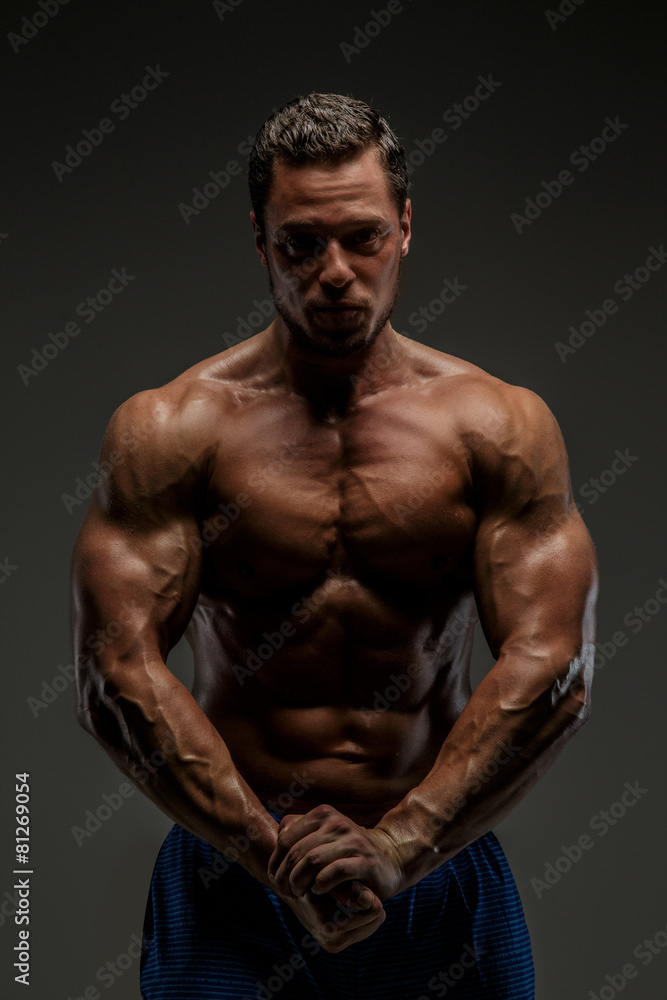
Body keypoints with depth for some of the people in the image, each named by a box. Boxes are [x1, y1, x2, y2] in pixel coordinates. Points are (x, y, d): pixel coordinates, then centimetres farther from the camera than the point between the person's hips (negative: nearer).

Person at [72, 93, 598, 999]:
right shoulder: (169, 430, -4)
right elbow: (118, 676, -11)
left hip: (438, 864, 1)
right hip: (234, 868, -1)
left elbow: (552, 670, -8)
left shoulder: (499, 426, -1)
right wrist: (276, 853, -18)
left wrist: (395, 849, -17)